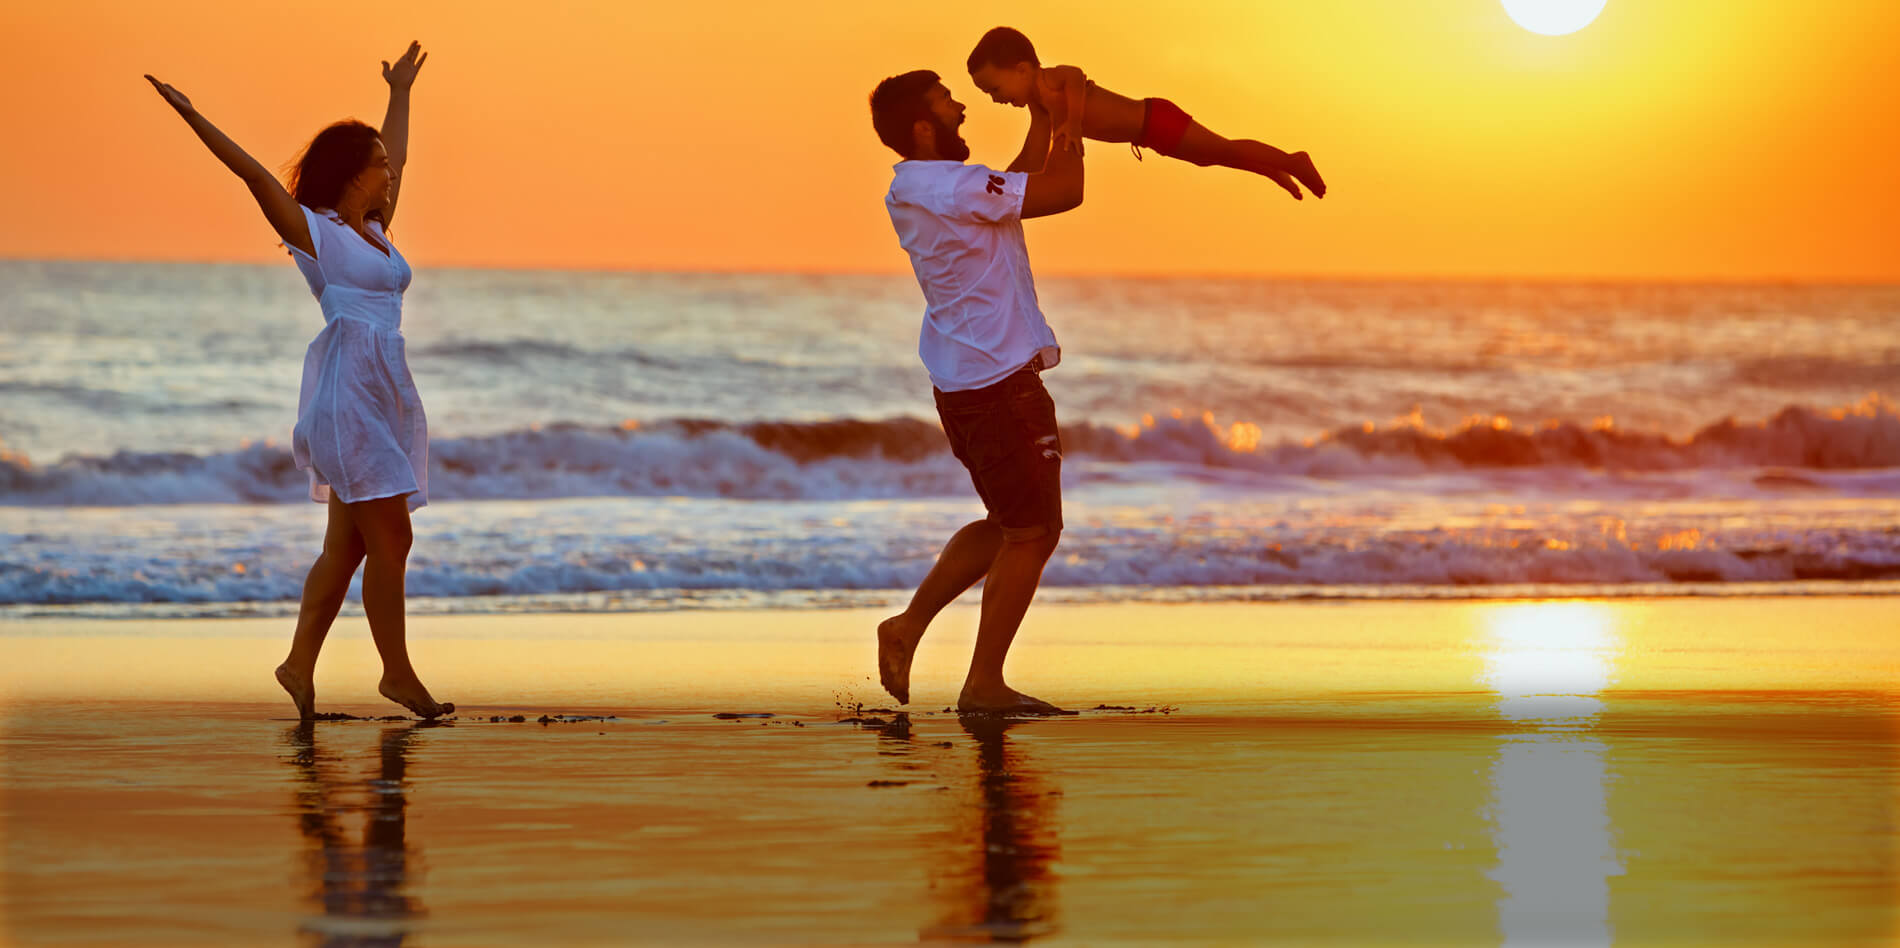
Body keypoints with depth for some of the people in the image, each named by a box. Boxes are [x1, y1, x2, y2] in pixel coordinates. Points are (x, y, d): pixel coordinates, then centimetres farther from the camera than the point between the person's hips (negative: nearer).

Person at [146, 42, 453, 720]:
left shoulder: (374, 230, 18)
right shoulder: (310, 229, -3)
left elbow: (396, 158, 34)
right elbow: (253, 173, -9)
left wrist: (400, 93, 46)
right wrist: (191, 115, -14)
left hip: (384, 392, 8)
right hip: (347, 389, -8)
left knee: (347, 543, 7)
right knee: (390, 537, -8)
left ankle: (300, 663, 12)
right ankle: (398, 674, -3)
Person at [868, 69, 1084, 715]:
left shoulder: (914, 188, 11)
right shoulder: (947, 188, -20)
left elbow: (1020, 185, 25)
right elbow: (1064, 192, -19)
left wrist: (1041, 120, 19)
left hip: (962, 378, 10)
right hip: (1001, 382, -10)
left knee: (1010, 526, 21)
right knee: (1030, 532, 0)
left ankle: (908, 627, 17)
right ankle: (984, 685, 4)